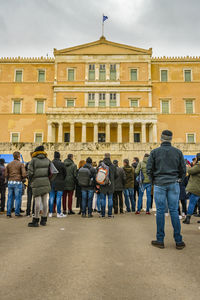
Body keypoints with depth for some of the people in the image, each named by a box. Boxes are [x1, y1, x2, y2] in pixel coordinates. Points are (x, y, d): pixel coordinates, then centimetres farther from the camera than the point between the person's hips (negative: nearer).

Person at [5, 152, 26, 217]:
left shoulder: (9, 164, 11)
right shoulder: (21, 164, -4)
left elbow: (6, 175, 6)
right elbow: (24, 174, -12)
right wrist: (22, 179, 8)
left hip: (10, 182, 5)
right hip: (18, 182, -5)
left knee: (10, 198, 10)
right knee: (18, 198, 1)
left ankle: (8, 212, 11)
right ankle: (17, 212, 3)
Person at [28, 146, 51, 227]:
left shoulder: (33, 160, -2)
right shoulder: (47, 160, 9)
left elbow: (30, 172, -6)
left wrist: (31, 180, 12)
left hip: (36, 183, -4)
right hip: (46, 182, 4)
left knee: (37, 201, -3)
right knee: (45, 201, 6)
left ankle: (36, 220, 3)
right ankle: (44, 220, 14)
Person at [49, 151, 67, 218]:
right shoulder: (62, 164, -10)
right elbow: (65, 173, -2)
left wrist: (51, 179, 15)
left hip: (52, 182, 3)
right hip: (59, 183, -3)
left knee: (51, 197, 10)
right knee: (58, 198, 1)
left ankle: (50, 213, 15)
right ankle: (59, 213, 6)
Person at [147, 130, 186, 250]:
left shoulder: (155, 152, -2)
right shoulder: (178, 152, 3)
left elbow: (149, 169, -2)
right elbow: (183, 170, 6)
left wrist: (153, 181, 11)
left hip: (159, 184, -2)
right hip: (173, 184, 2)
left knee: (160, 211, 3)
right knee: (174, 211, 6)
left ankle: (160, 240, 11)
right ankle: (178, 241, 12)